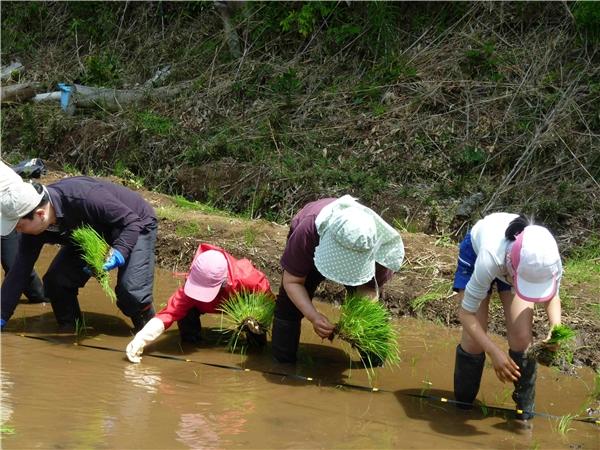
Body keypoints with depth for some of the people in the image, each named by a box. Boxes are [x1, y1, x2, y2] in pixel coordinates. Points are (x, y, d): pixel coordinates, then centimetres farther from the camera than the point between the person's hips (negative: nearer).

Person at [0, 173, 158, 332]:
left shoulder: (85, 198, -42)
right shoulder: (34, 227, -20)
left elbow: (132, 222, -33)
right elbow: (20, 269, -14)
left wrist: (118, 253, -48)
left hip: (136, 227, -6)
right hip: (96, 234, 6)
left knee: (131, 292, -24)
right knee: (55, 281, -10)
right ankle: (69, 331, 13)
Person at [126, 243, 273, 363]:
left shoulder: (247, 278, -45)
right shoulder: (191, 285, -42)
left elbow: (268, 300, -25)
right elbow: (170, 312, -48)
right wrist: (141, 339, -61)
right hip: (214, 304, 0)